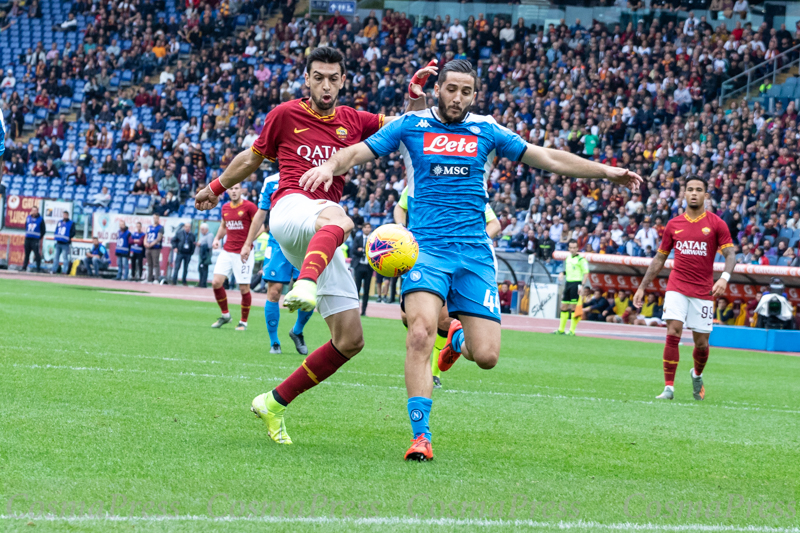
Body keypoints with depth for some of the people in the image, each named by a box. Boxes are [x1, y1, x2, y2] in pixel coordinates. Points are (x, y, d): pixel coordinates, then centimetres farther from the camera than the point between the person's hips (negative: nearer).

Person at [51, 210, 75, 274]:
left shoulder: (71, 223, 0)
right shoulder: (59, 222, 16)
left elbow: (73, 233, -6)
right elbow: (56, 230, 22)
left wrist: (68, 238, -16)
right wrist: (55, 236, 4)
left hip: (65, 244, -6)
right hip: (58, 243, 6)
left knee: (65, 257, -7)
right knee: (56, 257, 8)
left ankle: (65, 271, -7)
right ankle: (54, 270, 12)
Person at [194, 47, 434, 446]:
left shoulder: (353, 122, 20)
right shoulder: (286, 114, 10)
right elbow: (252, 158, 25)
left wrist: (417, 95, 3)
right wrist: (216, 187, 36)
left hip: (320, 241, 6)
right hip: (291, 207, -6)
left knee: (350, 341, -2)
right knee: (339, 219, -45)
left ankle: (275, 402, 10)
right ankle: (304, 287, -74)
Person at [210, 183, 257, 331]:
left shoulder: (249, 206, -7)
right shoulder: (225, 208, 11)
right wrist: (217, 238, 9)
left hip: (243, 253, -5)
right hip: (227, 251, 5)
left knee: (244, 288, -3)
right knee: (216, 282, -6)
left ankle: (244, 321, 13)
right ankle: (225, 315, 13)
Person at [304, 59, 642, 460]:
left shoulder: (485, 130, 12)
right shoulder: (411, 126, 7)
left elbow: (550, 159, 15)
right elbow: (358, 152, 2)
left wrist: (605, 171, 11)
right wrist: (330, 165, -19)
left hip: (474, 252, 2)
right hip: (425, 246, -2)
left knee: (486, 356, -6)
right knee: (421, 331, -26)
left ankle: (458, 339, 34)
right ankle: (420, 435, -19)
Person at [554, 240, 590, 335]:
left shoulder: (581, 259, -8)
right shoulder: (568, 258, 14)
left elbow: (586, 273, -11)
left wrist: (582, 285, -20)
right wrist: (563, 273, 7)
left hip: (576, 283, -7)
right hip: (568, 283, 7)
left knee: (574, 308, -6)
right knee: (564, 307, 9)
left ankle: (572, 330, -2)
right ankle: (561, 329, 16)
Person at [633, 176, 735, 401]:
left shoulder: (716, 224, 0)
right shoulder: (674, 225, 7)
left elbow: (730, 254, -5)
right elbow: (659, 259, 15)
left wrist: (724, 277, -25)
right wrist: (642, 287, 12)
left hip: (703, 292, -1)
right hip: (677, 288, 1)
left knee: (701, 343, 4)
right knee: (673, 334, -15)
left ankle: (697, 375, 35)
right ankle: (669, 387, -11)